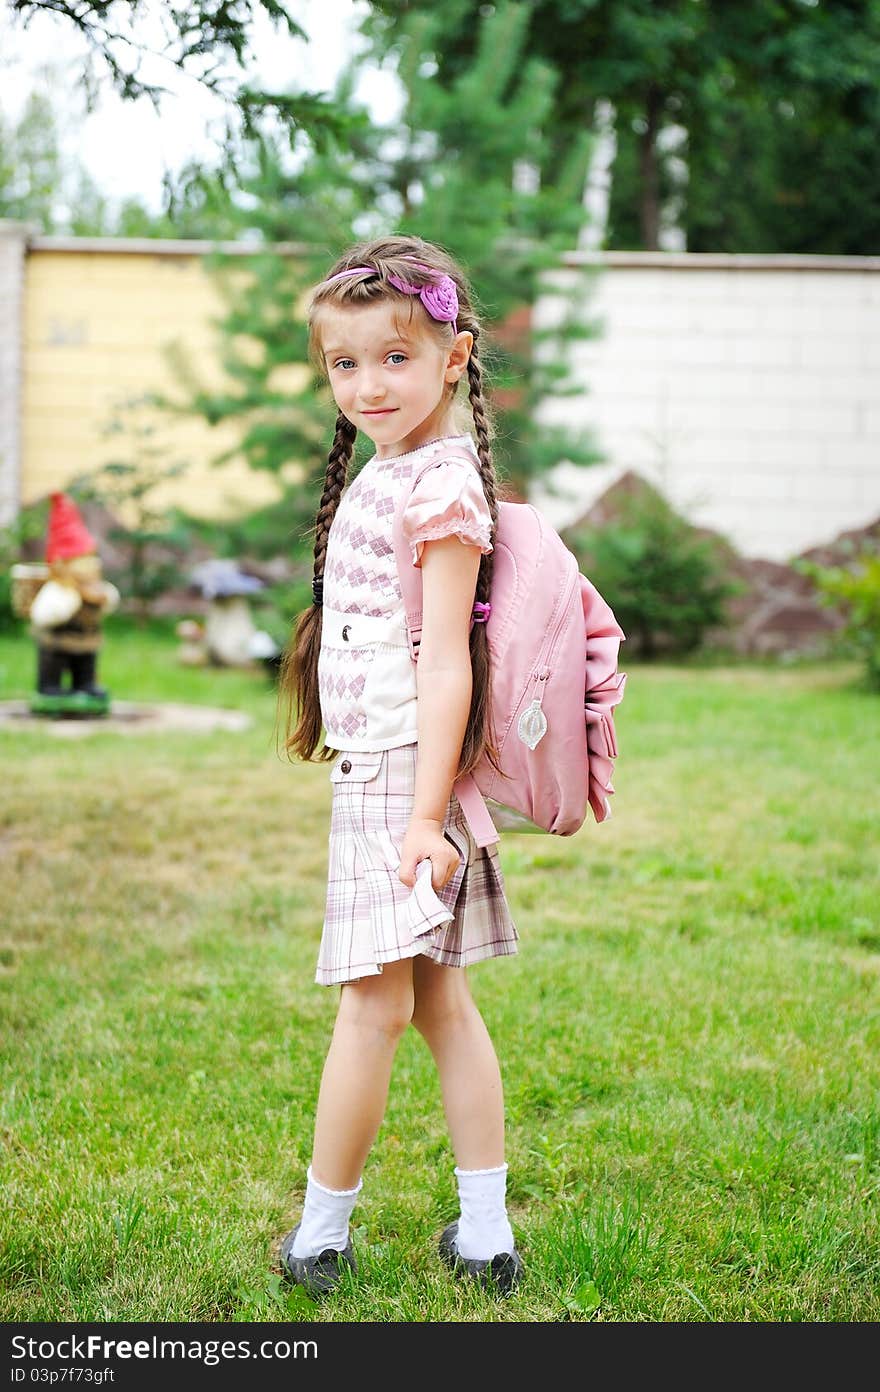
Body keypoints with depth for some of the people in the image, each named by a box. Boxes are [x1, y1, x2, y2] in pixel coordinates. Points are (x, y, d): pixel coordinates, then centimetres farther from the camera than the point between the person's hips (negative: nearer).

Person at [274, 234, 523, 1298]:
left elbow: (445, 662, -19)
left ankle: (321, 1236, 9)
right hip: (377, 772, 10)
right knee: (439, 1000, 11)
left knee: (374, 1003, -1)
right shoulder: (384, 473, 14)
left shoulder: (439, 483, -14)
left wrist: (425, 813, -22)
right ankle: (485, 1233, 18)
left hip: (400, 773, -10)